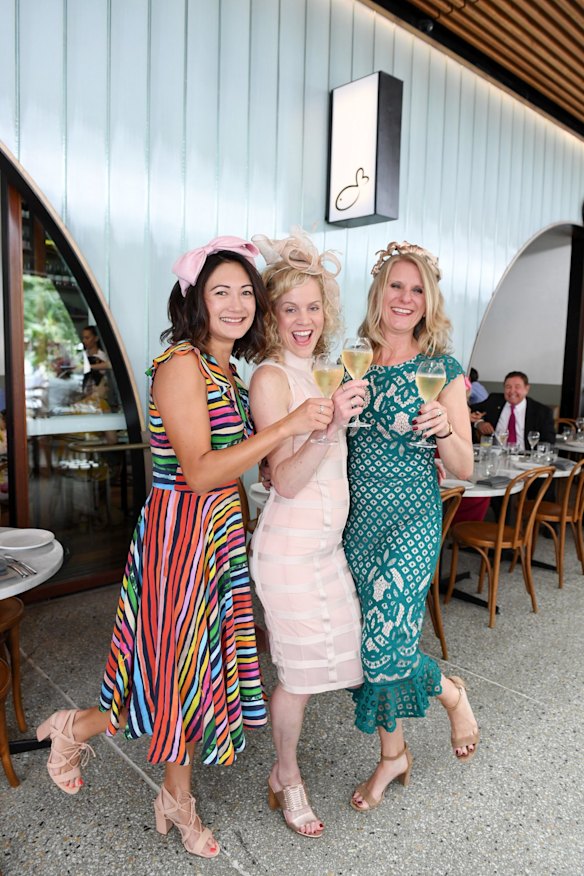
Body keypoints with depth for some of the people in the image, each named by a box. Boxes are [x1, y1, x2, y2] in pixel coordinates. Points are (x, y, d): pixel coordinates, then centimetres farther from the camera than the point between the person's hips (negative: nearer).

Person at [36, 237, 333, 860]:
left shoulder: (228, 371, 12)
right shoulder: (181, 364, -16)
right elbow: (199, 472, -23)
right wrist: (287, 426, -25)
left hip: (221, 530, 8)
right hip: (181, 532, -8)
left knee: (198, 672, 18)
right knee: (180, 675, 5)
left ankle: (177, 802, 40)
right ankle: (75, 728, 35)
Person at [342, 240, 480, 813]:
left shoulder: (442, 370, -4)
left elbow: (463, 470, -3)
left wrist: (444, 429, -22)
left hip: (412, 523, -4)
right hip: (359, 522, 4)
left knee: (383, 643, -9)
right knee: (370, 642, 12)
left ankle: (451, 691, 26)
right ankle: (393, 755, 37)